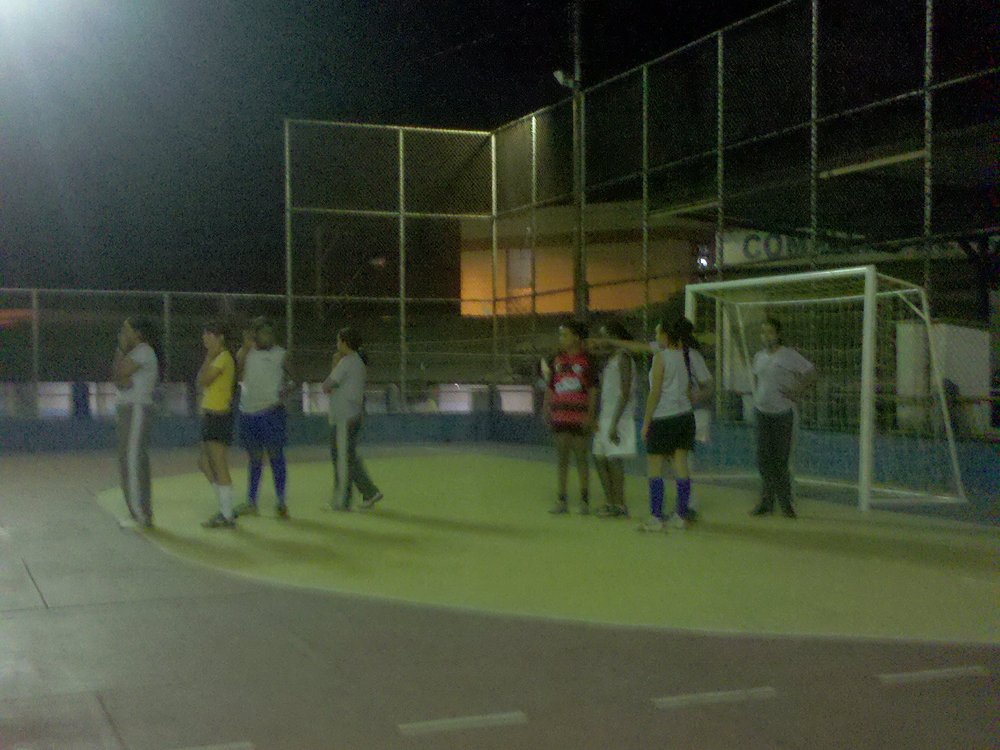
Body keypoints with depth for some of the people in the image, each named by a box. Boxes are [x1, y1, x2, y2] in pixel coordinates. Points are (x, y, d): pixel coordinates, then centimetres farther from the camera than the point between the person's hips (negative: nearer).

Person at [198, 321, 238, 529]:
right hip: (211, 415, 11)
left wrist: (209, 357, -12)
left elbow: (203, 380, -17)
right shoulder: (218, 358, 17)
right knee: (204, 463, 16)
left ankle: (227, 517, -2)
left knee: (219, 467, -7)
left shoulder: (223, 357, -13)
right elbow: (203, 382, 15)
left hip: (218, 415, -11)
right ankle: (226, 509, 22)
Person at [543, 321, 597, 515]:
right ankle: (562, 500, 14)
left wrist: (589, 415, -10)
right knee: (562, 459, 8)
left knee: (581, 458, 3)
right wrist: (546, 409, 7)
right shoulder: (558, 360, 8)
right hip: (560, 416, 4)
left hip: (579, 417, -4)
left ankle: (584, 500, 12)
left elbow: (593, 390, -5)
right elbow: (550, 387, 13)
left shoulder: (586, 361, -5)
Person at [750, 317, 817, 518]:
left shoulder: (788, 355, -7)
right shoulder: (759, 357, 11)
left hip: (783, 413, -5)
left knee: (780, 459, -3)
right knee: (764, 458, 4)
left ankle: (785, 503, 7)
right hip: (763, 412, 5)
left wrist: (796, 391, -12)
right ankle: (766, 501, 12)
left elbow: (811, 373, -5)